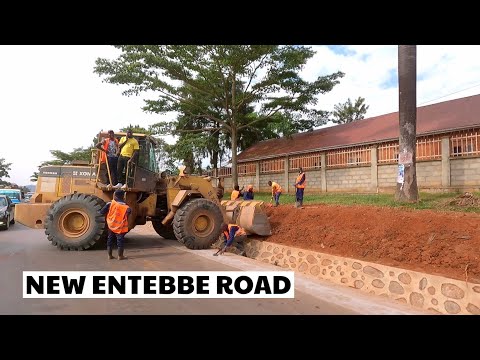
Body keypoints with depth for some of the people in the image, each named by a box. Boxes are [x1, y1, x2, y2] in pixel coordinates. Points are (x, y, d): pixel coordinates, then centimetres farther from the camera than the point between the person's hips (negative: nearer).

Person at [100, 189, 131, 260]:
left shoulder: (110, 204, -4)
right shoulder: (125, 206, -13)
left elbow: (102, 212, -3)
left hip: (111, 226, 3)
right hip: (120, 227, -3)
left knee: (110, 239, 16)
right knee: (120, 240, 5)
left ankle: (110, 255, 21)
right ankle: (120, 256, 9)